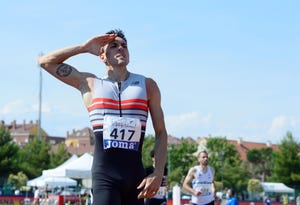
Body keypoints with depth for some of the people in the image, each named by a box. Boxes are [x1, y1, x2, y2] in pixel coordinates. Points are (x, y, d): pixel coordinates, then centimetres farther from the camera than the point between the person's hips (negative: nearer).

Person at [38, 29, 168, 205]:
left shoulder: (147, 85, 10)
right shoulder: (89, 84, 9)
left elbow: (161, 133, 10)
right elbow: (45, 61, 10)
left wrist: (158, 174, -2)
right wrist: (85, 47, 8)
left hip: (136, 174, 3)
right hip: (104, 175, -2)